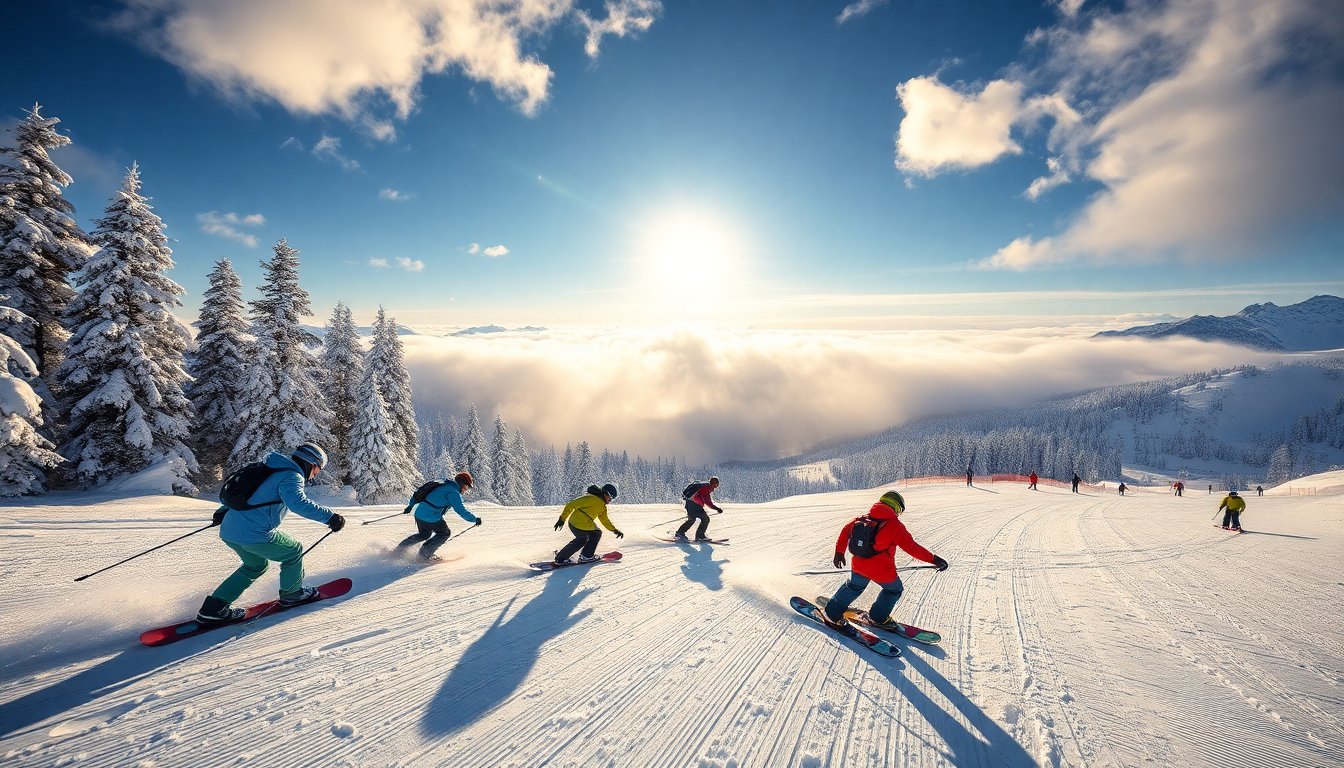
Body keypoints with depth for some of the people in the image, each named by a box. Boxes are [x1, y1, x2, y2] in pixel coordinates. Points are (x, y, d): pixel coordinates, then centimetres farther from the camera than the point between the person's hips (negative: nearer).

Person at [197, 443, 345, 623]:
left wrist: (224, 511, 43)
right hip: (254, 535, -10)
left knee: (256, 564, 27)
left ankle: (214, 606, 23)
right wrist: (329, 517, -31)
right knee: (294, 551, 11)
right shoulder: (292, 476, -12)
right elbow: (299, 503, -31)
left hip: (228, 530, 10)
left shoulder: (272, 469, 18)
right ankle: (291, 593, 24)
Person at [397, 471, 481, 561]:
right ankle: (425, 554, 7)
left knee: (424, 534, 32)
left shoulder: (442, 485, 15)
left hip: (419, 513, 9)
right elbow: (461, 511, -17)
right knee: (446, 533, 12)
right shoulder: (454, 492, -13)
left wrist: (411, 505, 29)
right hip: (431, 518, -9)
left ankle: (399, 549, 32)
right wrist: (475, 519, -8)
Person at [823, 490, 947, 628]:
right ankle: (879, 617, 37)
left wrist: (839, 552, 17)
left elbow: (846, 530, 9)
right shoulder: (895, 525, -15)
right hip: (883, 571, -5)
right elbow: (911, 547, -21)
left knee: (853, 587, 31)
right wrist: (933, 559, -17)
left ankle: (833, 614, 34)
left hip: (858, 566, 5)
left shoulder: (864, 518, 2)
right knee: (895, 590, 28)